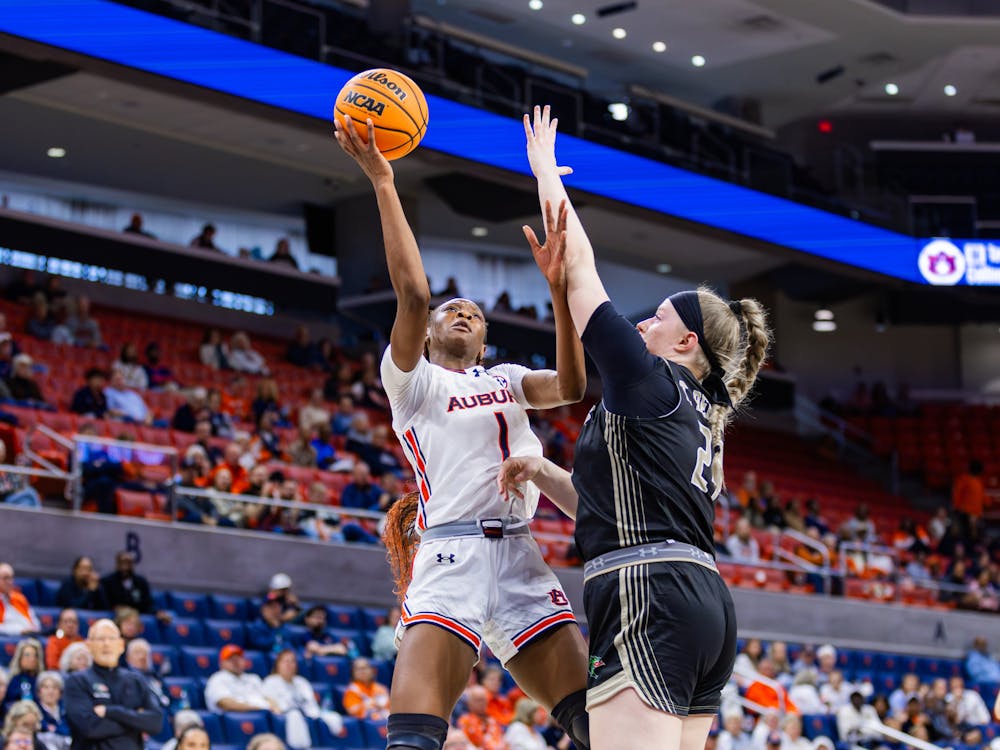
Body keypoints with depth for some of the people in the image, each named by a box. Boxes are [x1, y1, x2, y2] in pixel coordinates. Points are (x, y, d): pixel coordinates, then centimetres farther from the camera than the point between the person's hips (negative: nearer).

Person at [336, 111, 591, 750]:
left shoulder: (506, 380, 24)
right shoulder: (412, 379, 13)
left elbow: (570, 386, 3)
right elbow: (413, 294, -4)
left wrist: (558, 286, -6)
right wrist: (383, 183, -9)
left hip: (520, 557, 4)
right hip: (450, 556, -4)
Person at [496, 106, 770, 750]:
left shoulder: (649, 380, -1)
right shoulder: (698, 416, 25)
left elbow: (579, 262, 3)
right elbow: (608, 506, 31)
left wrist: (545, 171, 13)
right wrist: (540, 472, 22)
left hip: (652, 603, -10)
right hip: (707, 603, 10)